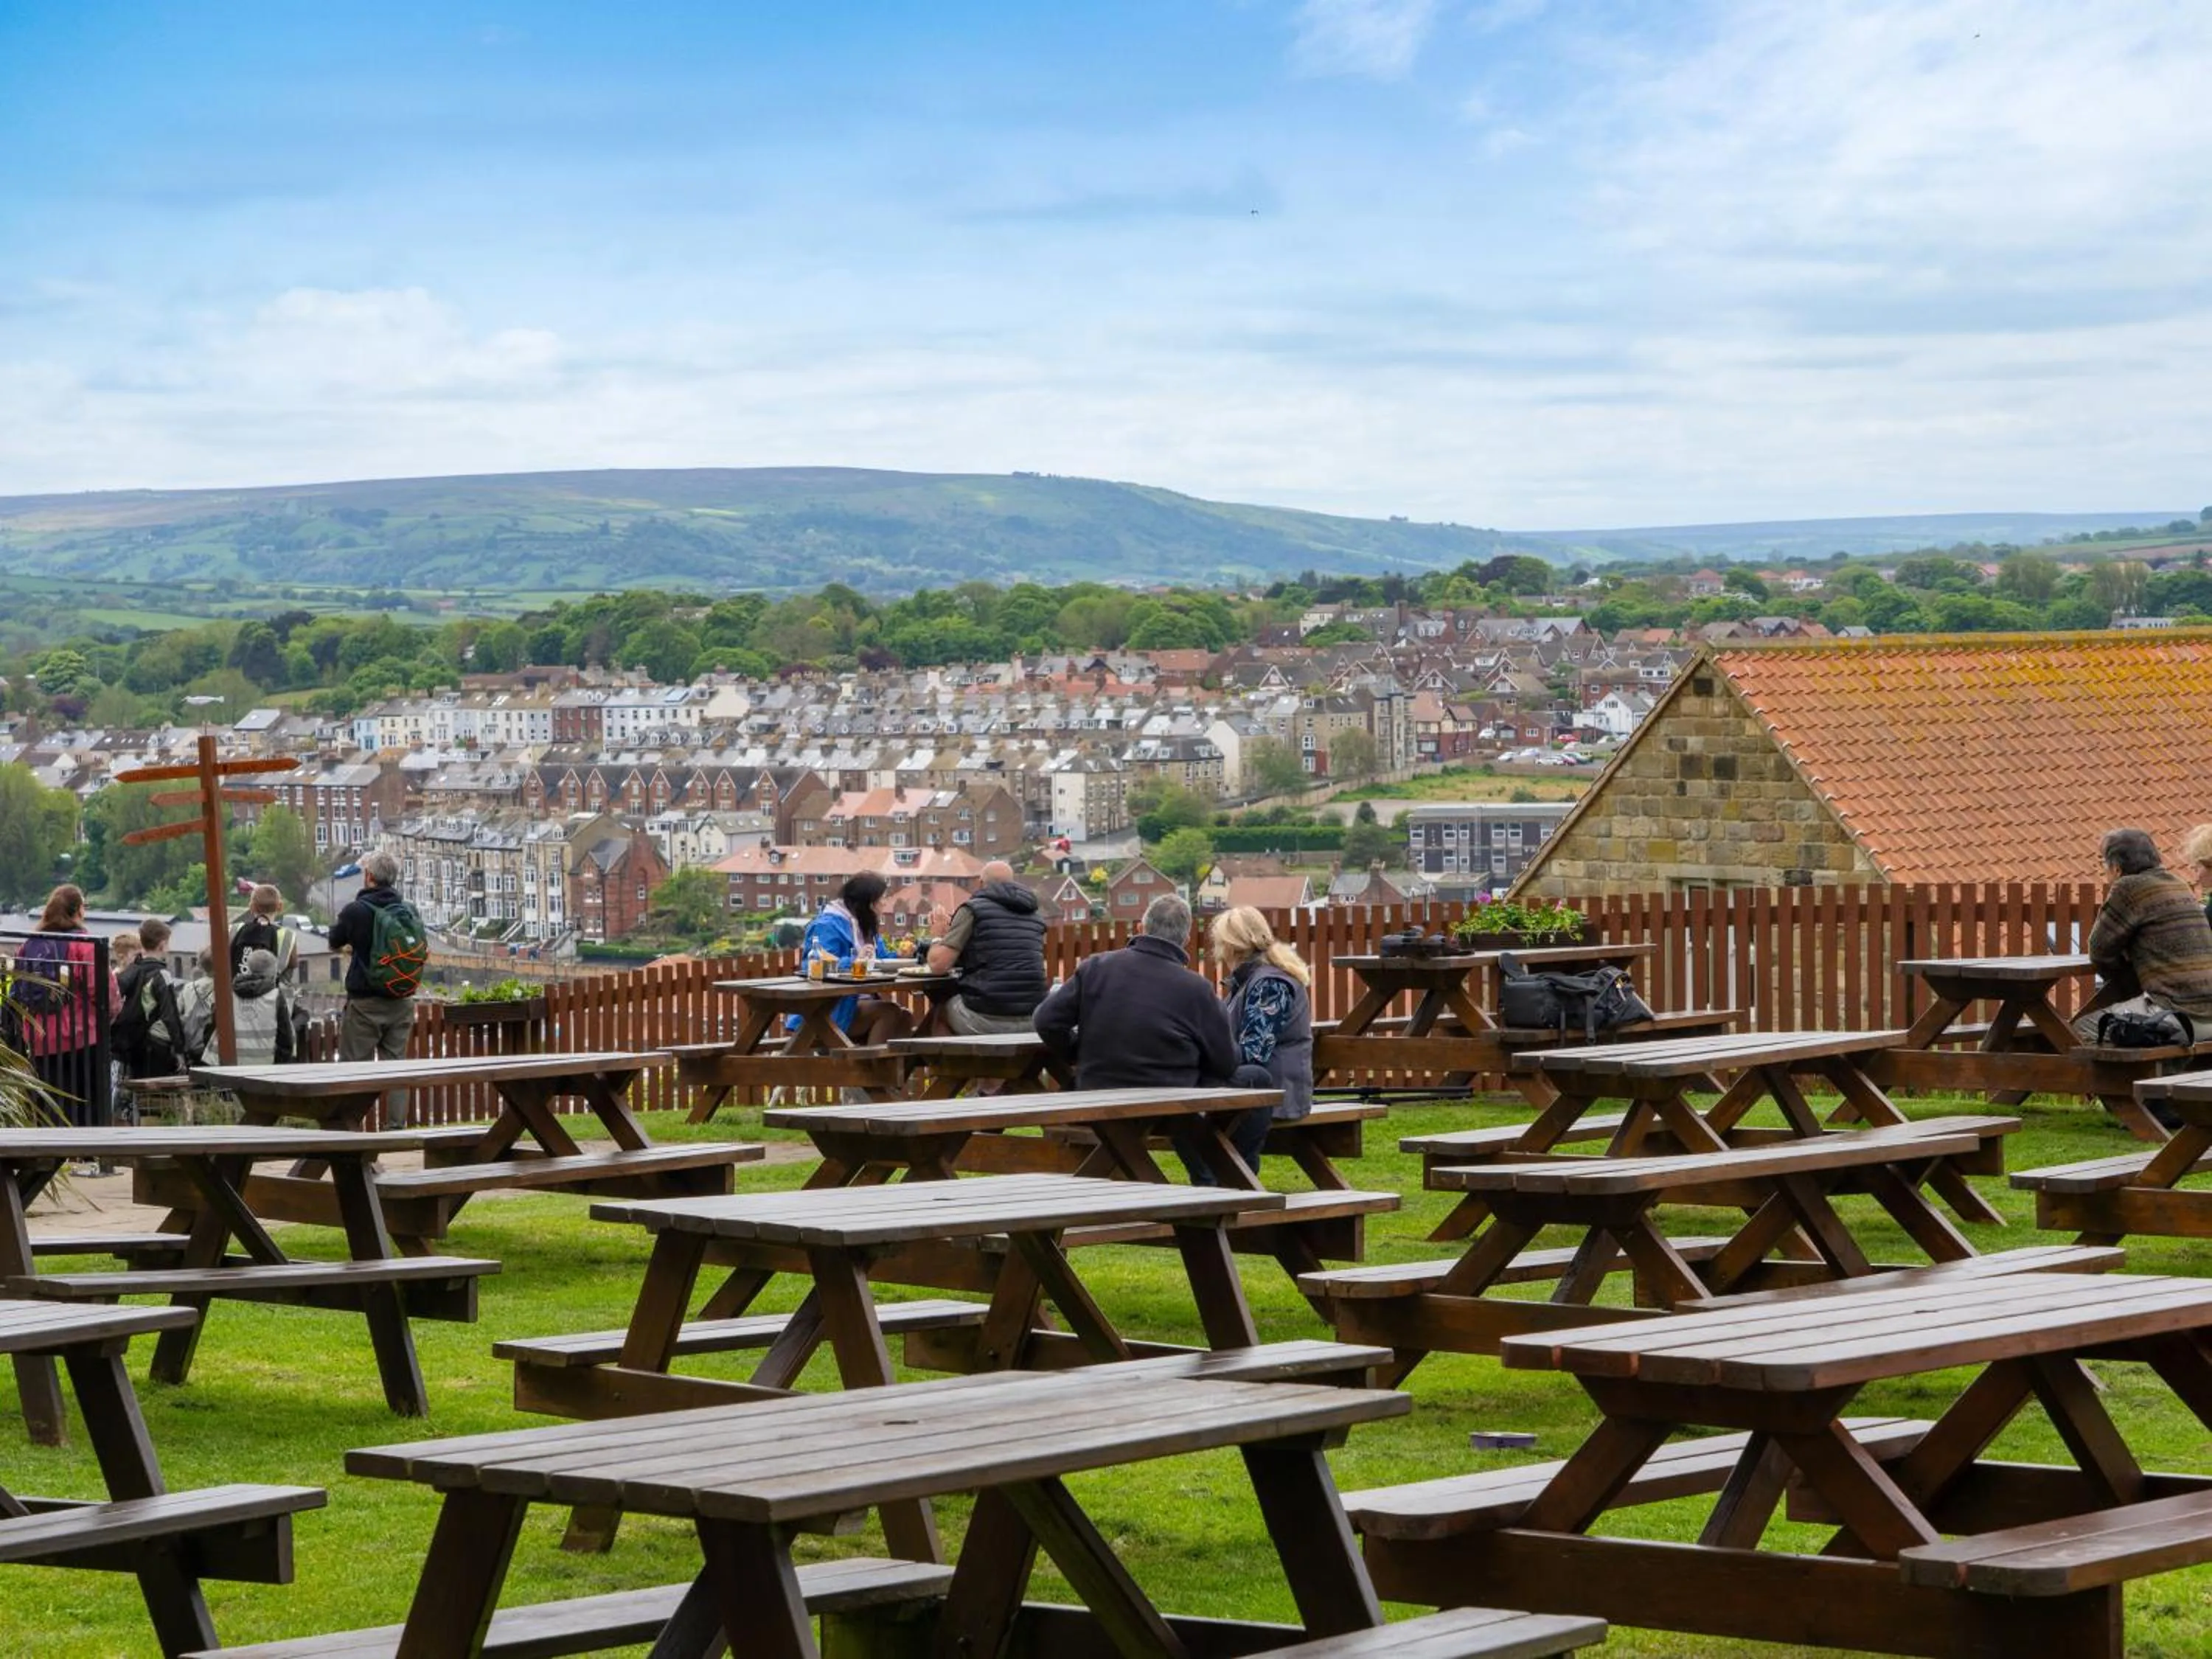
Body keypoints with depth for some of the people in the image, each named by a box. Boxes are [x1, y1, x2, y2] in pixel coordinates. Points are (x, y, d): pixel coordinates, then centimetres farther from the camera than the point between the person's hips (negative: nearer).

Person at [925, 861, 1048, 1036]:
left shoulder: (973, 909, -1)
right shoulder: (1035, 915, 15)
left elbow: (938, 965, -6)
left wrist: (938, 939, 18)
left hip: (987, 1021, -5)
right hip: (1031, 1022, 5)